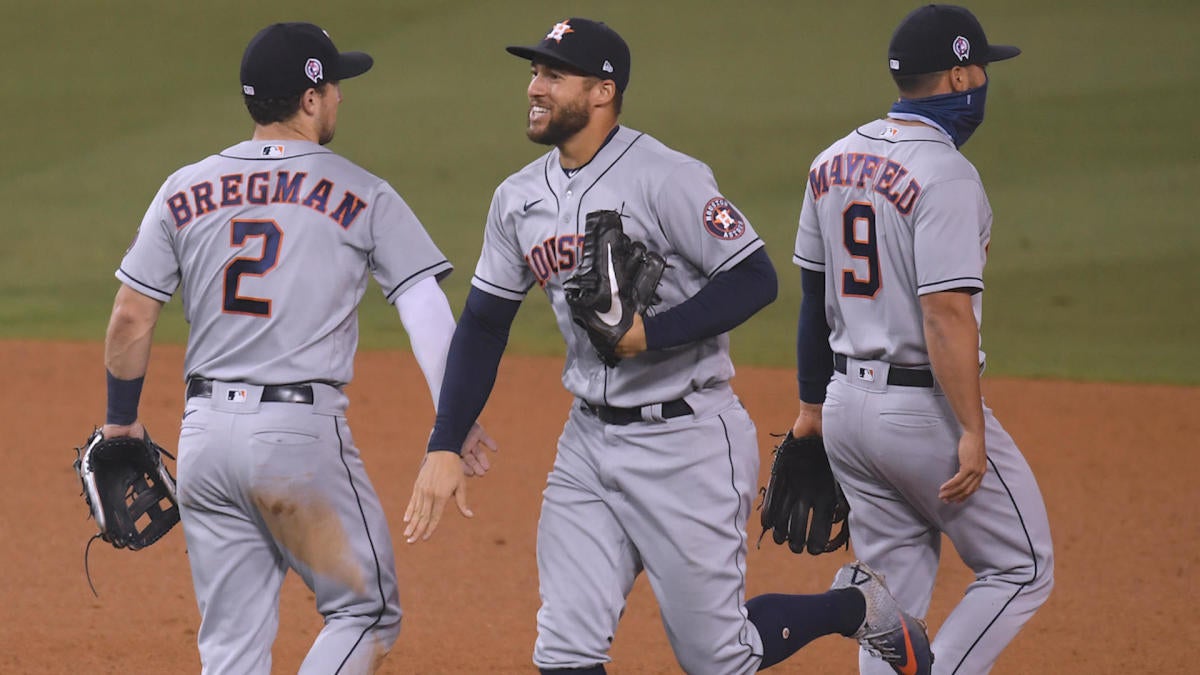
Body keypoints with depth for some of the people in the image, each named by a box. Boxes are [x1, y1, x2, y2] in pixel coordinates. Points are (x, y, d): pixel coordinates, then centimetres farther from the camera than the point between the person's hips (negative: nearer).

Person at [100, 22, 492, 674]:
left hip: (204, 437, 4)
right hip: (305, 434, -4)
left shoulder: (183, 192, 8)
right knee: (366, 611, 8)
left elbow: (131, 319, 8)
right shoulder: (363, 197, -1)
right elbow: (424, 308, -10)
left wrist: (122, 421, 19)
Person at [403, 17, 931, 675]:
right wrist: (444, 447, 4)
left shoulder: (664, 178, -15)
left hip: (687, 440, -7)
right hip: (588, 441, 7)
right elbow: (483, 324, 12)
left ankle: (859, 606, 26)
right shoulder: (518, 199, 6)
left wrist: (650, 335, -26)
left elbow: (754, 279, -17)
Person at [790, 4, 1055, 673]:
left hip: (849, 402, 8)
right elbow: (947, 312, -23)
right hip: (925, 409, -8)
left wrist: (813, 404, 23)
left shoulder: (835, 162, 7)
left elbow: (814, 294, 14)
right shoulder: (945, 174, -17)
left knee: (898, 593, 14)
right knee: (1023, 569, 4)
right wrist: (972, 433, -23)